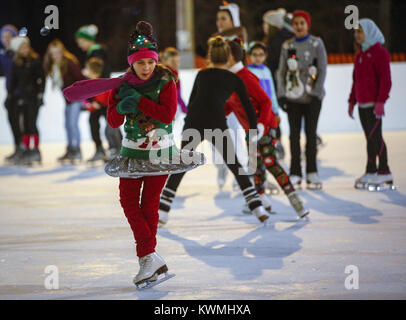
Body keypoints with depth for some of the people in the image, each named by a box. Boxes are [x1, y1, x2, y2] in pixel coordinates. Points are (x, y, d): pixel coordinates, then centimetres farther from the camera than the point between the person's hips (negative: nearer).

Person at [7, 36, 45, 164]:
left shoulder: (35, 60, -5)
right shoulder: (16, 63, 9)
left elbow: (41, 79, -7)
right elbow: (13, 81, 17)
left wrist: (40, 95, -11)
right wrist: (10, 96, 16)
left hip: (33, 97, -5)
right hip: (22, 97, 5)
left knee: (31, 124, -10)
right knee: (26, 125, 6)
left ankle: (35, 150, -6)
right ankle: (27, 150, 10)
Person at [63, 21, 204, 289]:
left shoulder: (166, 81, -10)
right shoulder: (122, 84, -2)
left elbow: (168, 115, -22)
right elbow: (113, 122, -6)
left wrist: (139, 99, -24)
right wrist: (121, 108, -27)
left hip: (161, 151, -3)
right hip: (133, 150, 3)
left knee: (149, 202, -1)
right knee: (129, 200, -3)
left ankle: (147, 257, 5)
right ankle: (152, 259, -1)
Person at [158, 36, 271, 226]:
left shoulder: (201, 75, 20)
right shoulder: (235, 80, 14)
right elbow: (249, 109, 14)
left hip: (193, 124, 2)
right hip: (216, 125, -2)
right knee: (235, 166, 12)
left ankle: (161, 212, 8)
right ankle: (257, 208, 7)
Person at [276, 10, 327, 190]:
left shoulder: (316, 44, 0)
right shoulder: (287, 46, 8)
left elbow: (322, 70, -3)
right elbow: (281, 71, 9)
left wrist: (316, 93, -10)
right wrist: (281, 94, 1)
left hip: (312, 97, -2)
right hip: (293, 97, 2)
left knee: (311, 133, 0)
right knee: (294, 134, 3)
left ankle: (311, 173, 6)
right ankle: (295, 174, 9)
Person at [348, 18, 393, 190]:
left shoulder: (379, 53, -9)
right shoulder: (360, 55, 17)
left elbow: (386, 80, -14)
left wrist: (381, 101, -20)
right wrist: (352, 101, 20)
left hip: (374, 103, -8)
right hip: (362, 103, 8)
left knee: (375, 136, -8)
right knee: (370, 137, 9)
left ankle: (384, 172, -2)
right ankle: (371, 172, 11)